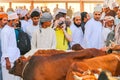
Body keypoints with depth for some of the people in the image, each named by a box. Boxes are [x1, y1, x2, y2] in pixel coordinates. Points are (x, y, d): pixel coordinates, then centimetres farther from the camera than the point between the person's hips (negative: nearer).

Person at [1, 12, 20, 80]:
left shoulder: (12, 29, 12)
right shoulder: (5, 31, -13)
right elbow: (4, 47, -16)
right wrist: (7, 60, -17)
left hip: (15, 58, 8)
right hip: (9, 59, -8)